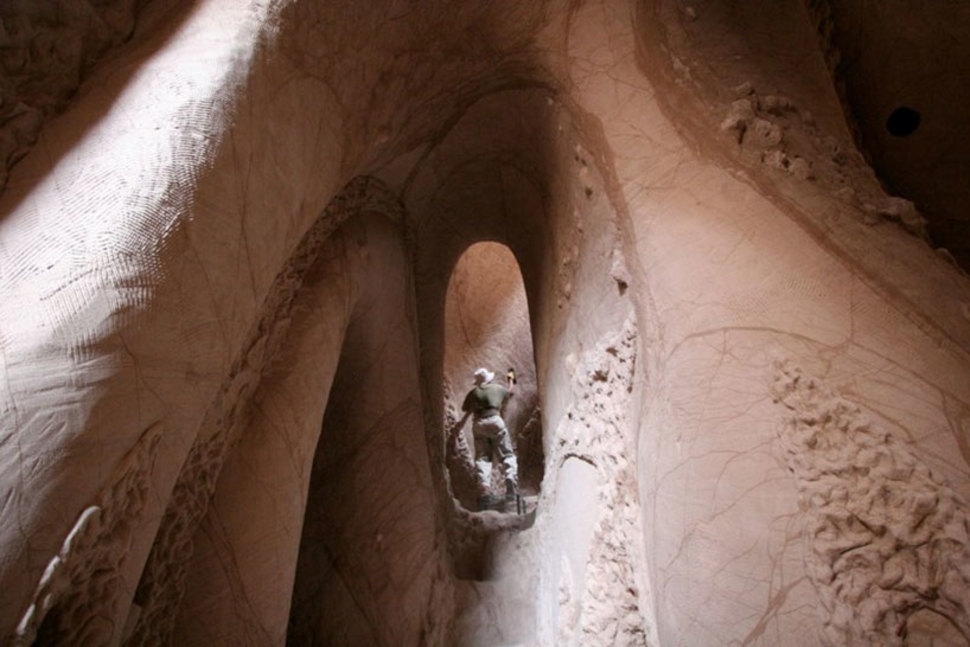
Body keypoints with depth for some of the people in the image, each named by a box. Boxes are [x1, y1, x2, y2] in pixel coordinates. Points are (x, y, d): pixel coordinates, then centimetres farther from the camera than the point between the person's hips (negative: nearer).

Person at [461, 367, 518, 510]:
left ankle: (484, 492, -13)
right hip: (495, 420, -1)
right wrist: (511, 379, 53)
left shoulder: (473, 392, 17)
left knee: (482, 458, 2)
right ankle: (510, 488, -13)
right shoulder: (498, 388, 17)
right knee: (507, 455, 2)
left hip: (478, 423, 1)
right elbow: (511, 392, 36)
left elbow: (464, 408, 23)